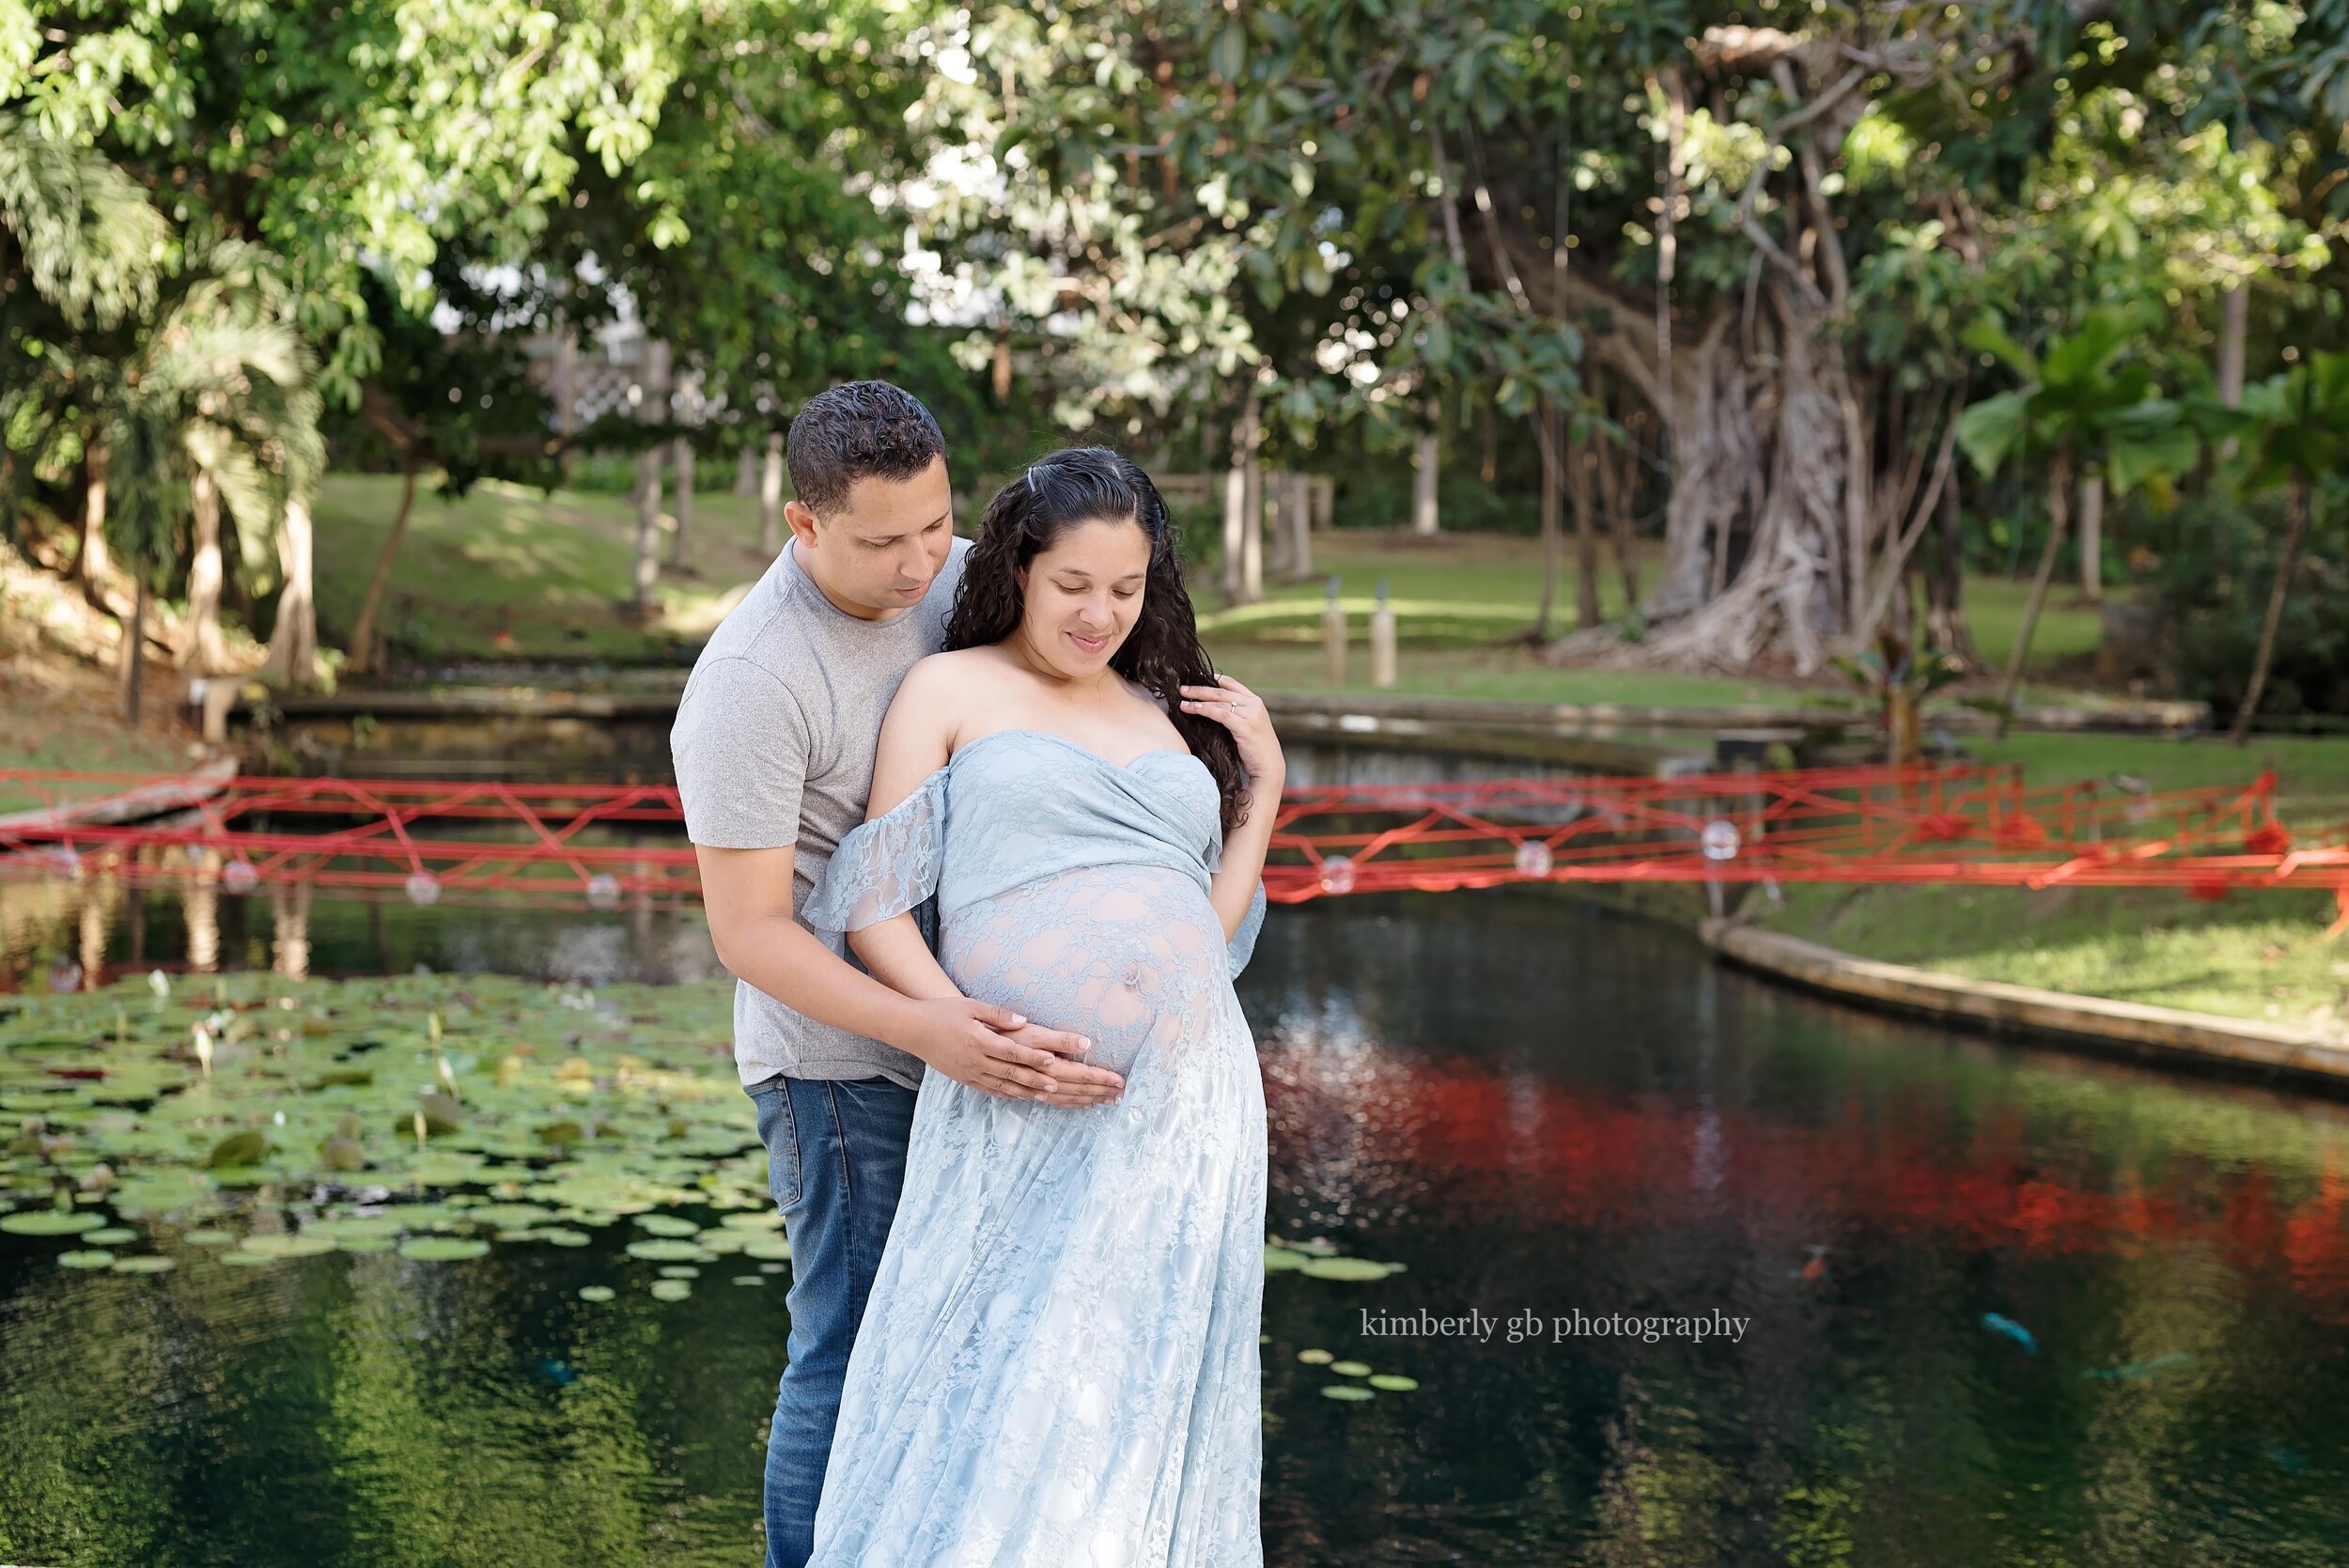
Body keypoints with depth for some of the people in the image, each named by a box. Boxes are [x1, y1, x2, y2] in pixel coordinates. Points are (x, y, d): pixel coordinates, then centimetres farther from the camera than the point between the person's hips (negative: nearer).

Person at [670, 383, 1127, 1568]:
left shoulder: (950, 577, -1)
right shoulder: (750, 680, -23)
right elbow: (748, 934, -23)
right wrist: (925, 1028, -36)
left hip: (965, 1036, 7)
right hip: (843, 1057, -7)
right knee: (853, 1367, -5)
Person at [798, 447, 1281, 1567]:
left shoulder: (1171, 715, 20)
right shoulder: (950, 689, 8)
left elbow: (1210, 928, 15)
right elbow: (871, 910, 0)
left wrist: (1264, 782, 11)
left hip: (1185, 1099, 4)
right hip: (1020, 1104, -3)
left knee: (1130, 1402, 7)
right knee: (982, 1401, -3)